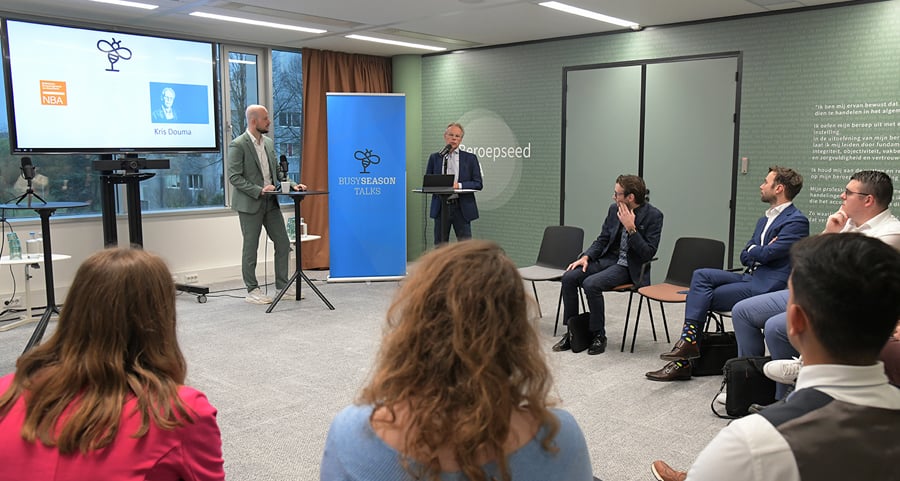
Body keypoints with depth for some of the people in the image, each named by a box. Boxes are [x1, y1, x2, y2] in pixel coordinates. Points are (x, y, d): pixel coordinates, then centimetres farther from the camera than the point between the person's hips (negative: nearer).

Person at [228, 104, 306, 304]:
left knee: (283, 244, 7)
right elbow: (234, 177, -15)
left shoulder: (268, 143, 10)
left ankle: (282, 287, 17)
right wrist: (259, 190, -23)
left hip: (271, 202, 7)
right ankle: (252, 291, 14)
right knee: (251, 248, 3)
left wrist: (292, 185, 1)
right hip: (250, 203, -7)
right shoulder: (238, 145, -11)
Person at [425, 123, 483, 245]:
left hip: (462, 208, -1)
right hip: (440, 207, 2)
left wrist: (459, 185, -15)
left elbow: (478, 184, 0)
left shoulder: (470, 158, 5)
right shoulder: (435, 157, 10)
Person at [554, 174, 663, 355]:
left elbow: (648, 253, -16)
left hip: (630, 267, -6)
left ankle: (598, 336, -11)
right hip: (608, 258, 6)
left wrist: (631, 228, -23)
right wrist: (586, 257, -6)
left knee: (591, 284, -29)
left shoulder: (653, 216, -12)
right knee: (569, 277, -15)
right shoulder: (614, 209, 4)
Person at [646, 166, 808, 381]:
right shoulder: (765, 219, 20)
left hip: (766, 286, -8)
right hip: (749, 278, 8)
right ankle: (689, 339, -18)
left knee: (702, 297, -16)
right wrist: (760, 251, -5)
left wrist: (753, 251, 4)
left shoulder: (797, 221, -9)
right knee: (701, 276, -12)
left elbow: (765, 254, -18)